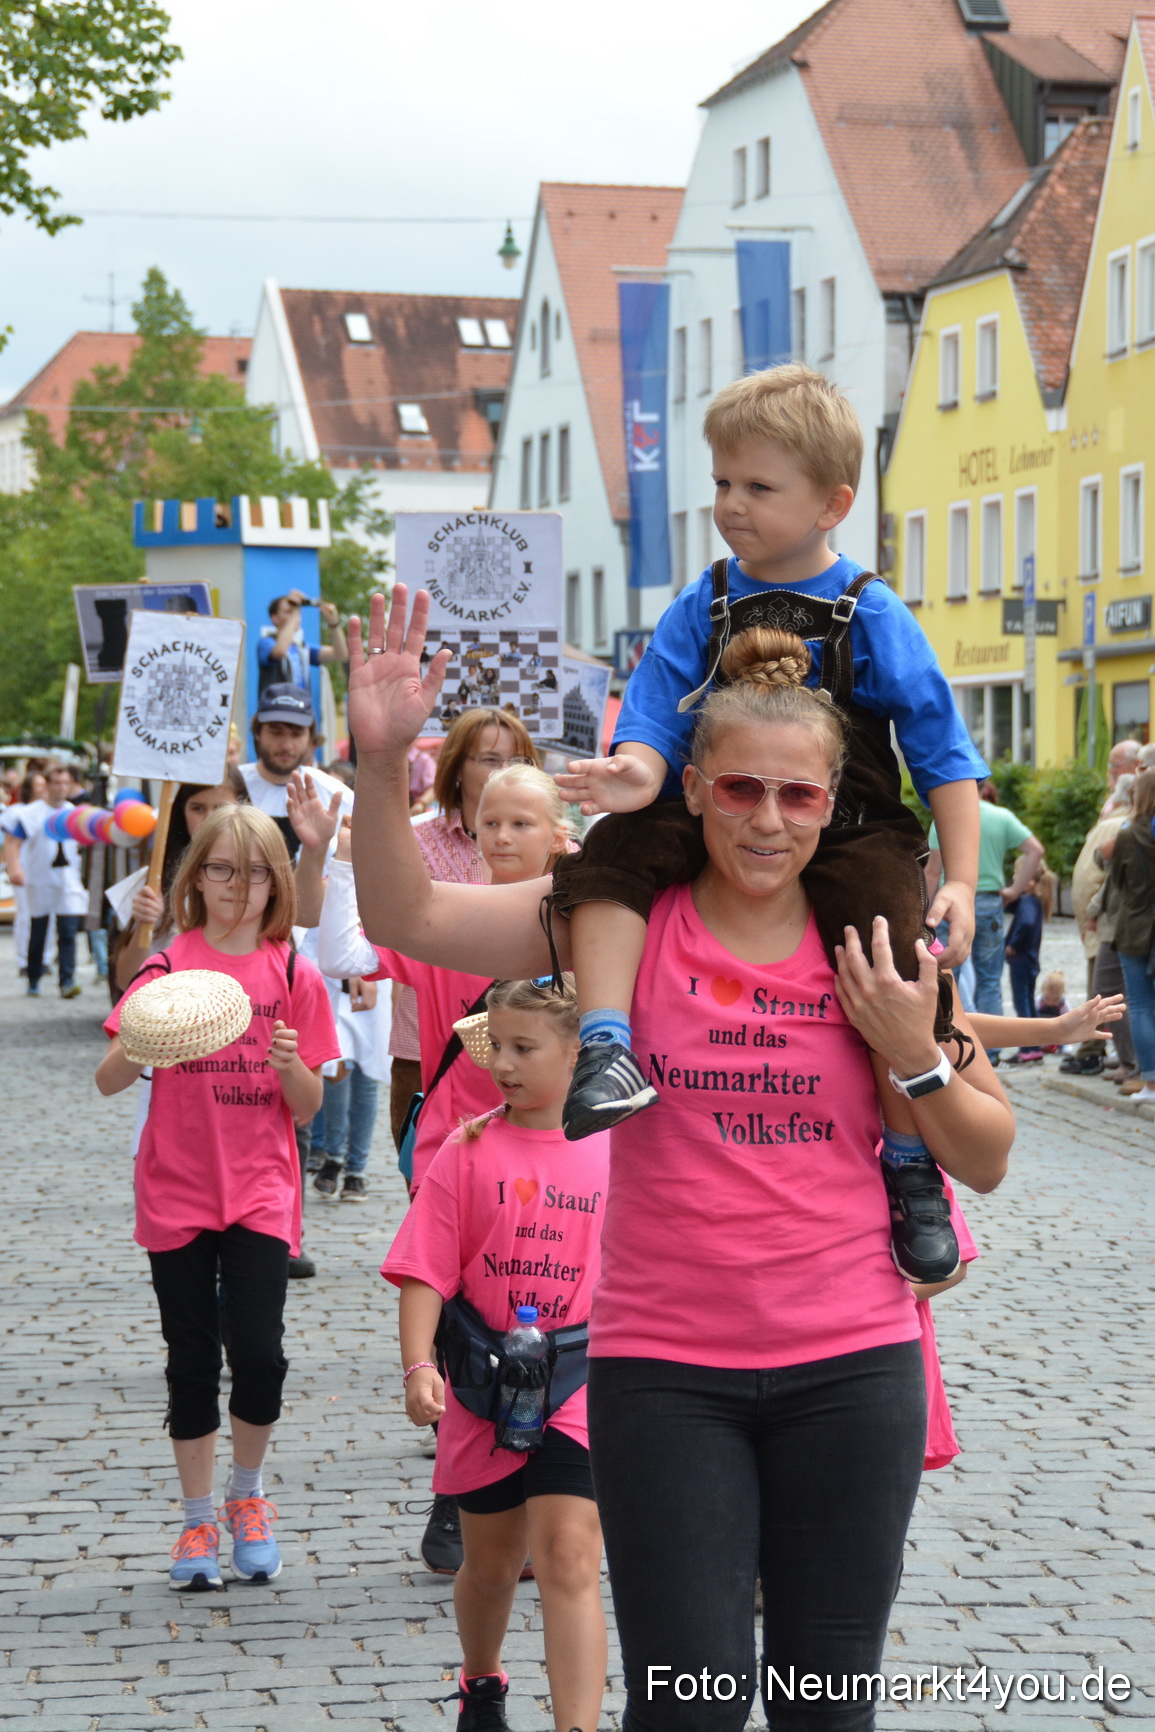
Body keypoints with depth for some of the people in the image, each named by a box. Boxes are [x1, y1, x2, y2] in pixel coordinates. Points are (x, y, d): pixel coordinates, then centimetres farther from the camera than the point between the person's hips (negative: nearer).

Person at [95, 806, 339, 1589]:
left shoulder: (294, 975, 2)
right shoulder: (168, 968, 0)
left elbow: (308, 1107, 4)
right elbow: (109, 1080, -5)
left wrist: (292, 1065, -17)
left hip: (262, 1190, 0)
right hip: (177, 1192, 0)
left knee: (259, 1354, -11)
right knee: (193, 1361, 3)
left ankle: (247, 1495, 14)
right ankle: (199, 1520, 18)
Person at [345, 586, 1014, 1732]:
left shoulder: (877, 947, 2)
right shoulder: (625, 923, -2)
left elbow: (986, 1161, 7)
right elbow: (406, 919, -9)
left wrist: (915, 1056, -10)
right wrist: (382, 760, -22)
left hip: (850, 1366, 2)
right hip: (662, 1368, -1)